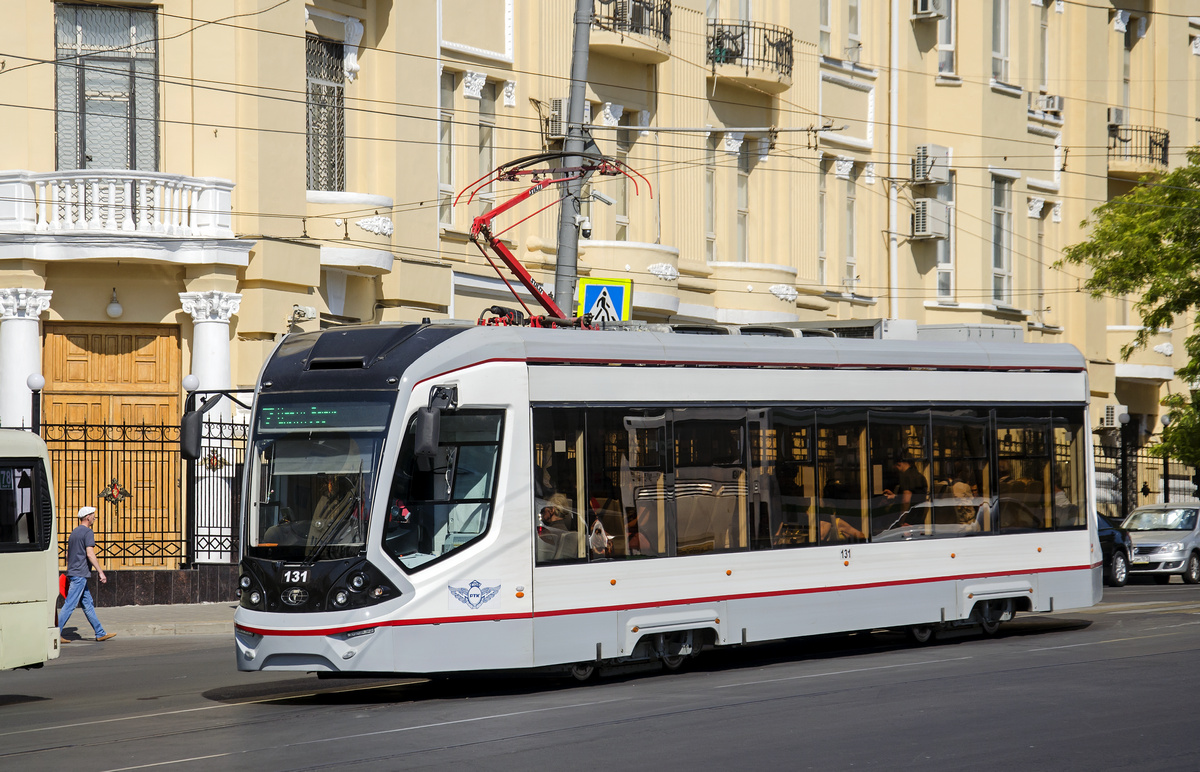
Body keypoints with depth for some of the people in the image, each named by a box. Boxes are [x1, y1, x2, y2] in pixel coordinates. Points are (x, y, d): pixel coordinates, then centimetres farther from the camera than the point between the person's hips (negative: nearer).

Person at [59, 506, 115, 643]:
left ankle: (100, 633, 14)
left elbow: (67, 555, 22)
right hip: (80, 575, -10)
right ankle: (56, 633, -9)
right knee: (70, 605, -8)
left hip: (72, 573, 10)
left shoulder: (74, 532, 17)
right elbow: (90, 554, -19)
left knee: (88, 604, 11)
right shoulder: (87, 532, -11)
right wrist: (101, 572, -16)